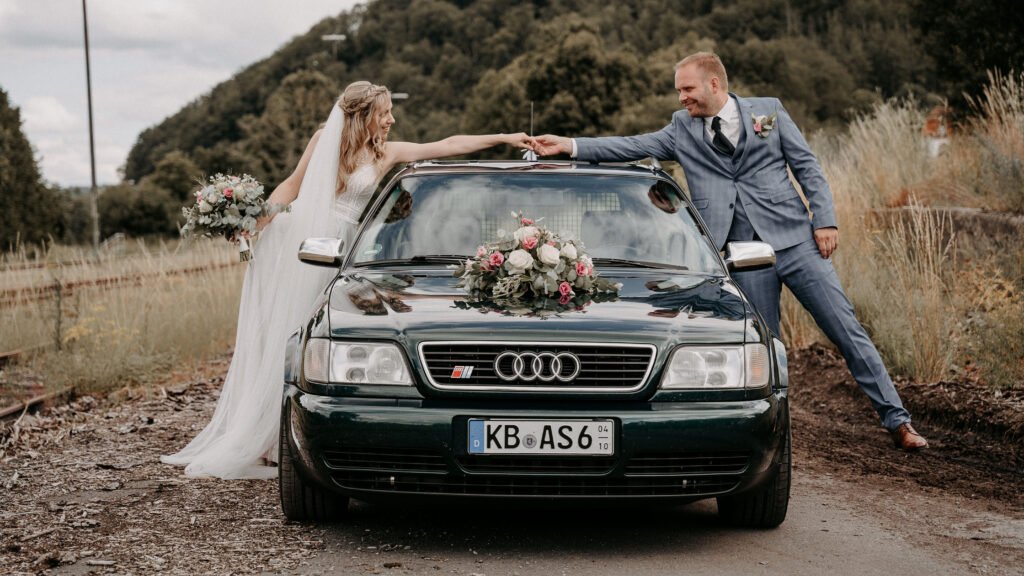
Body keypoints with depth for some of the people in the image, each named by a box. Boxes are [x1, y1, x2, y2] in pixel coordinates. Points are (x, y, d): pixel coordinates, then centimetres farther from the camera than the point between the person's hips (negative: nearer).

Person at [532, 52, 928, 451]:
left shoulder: (768, 111, 6)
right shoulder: (682, 129, 11)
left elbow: (807, 166, 5)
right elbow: (632, 147, 5)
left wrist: (825, 221, -4)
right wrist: (570, 146, -6)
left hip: (794, 239, -1)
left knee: (846, 330, -1)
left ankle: (896, 421, 5)